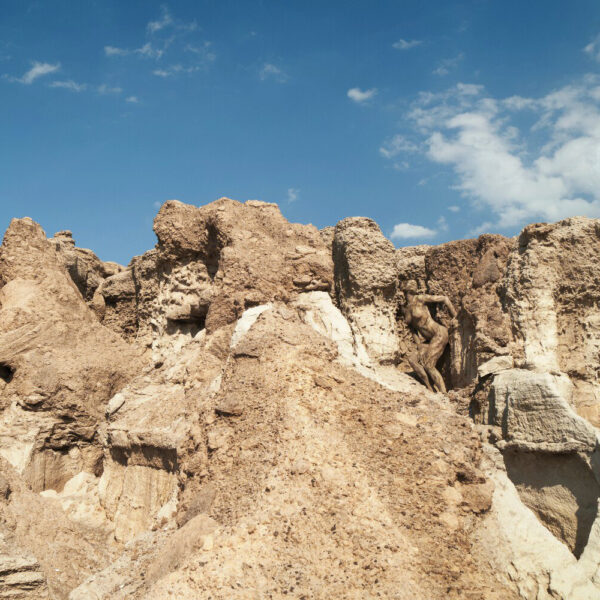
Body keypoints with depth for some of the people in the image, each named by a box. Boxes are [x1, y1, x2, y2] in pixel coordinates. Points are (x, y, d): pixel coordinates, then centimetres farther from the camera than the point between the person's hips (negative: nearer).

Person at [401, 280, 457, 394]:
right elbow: (413, 329, 15)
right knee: (412, 358, -9)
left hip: (440, 334, -7)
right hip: (429, 340, 7)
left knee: (428, 365, -15)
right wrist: (419, 345, 0)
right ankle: (430, 390, -8)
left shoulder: (420, 299, -9)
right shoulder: (405, 309, 12)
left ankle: (444, 393, -11)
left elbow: (445, 299, -4)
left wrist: (455, 317, 2)